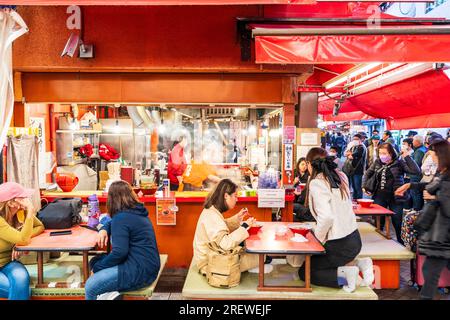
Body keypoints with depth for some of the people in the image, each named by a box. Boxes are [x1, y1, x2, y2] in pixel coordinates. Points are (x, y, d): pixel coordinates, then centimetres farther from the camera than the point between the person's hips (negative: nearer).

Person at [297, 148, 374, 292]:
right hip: (354, 238, 7)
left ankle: (344, 274, -5)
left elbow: (326, 217, -28)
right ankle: (359, 263, 12)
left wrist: (317, 238, -13)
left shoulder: (316, 183, -18)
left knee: (304, 272, 12)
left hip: (339, 245, -7)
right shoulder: (341, 176, 4)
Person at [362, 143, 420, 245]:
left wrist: (407, 157, -19)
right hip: (379, 197, 3)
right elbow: (367, 174, 17)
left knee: (397, 223, 7)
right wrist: (365, 186, 5)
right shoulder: (377, 162, 4)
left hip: (395, 198, -3)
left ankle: (402, 243, 28)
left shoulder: (399, 163, -8)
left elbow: (416, 171, -18)